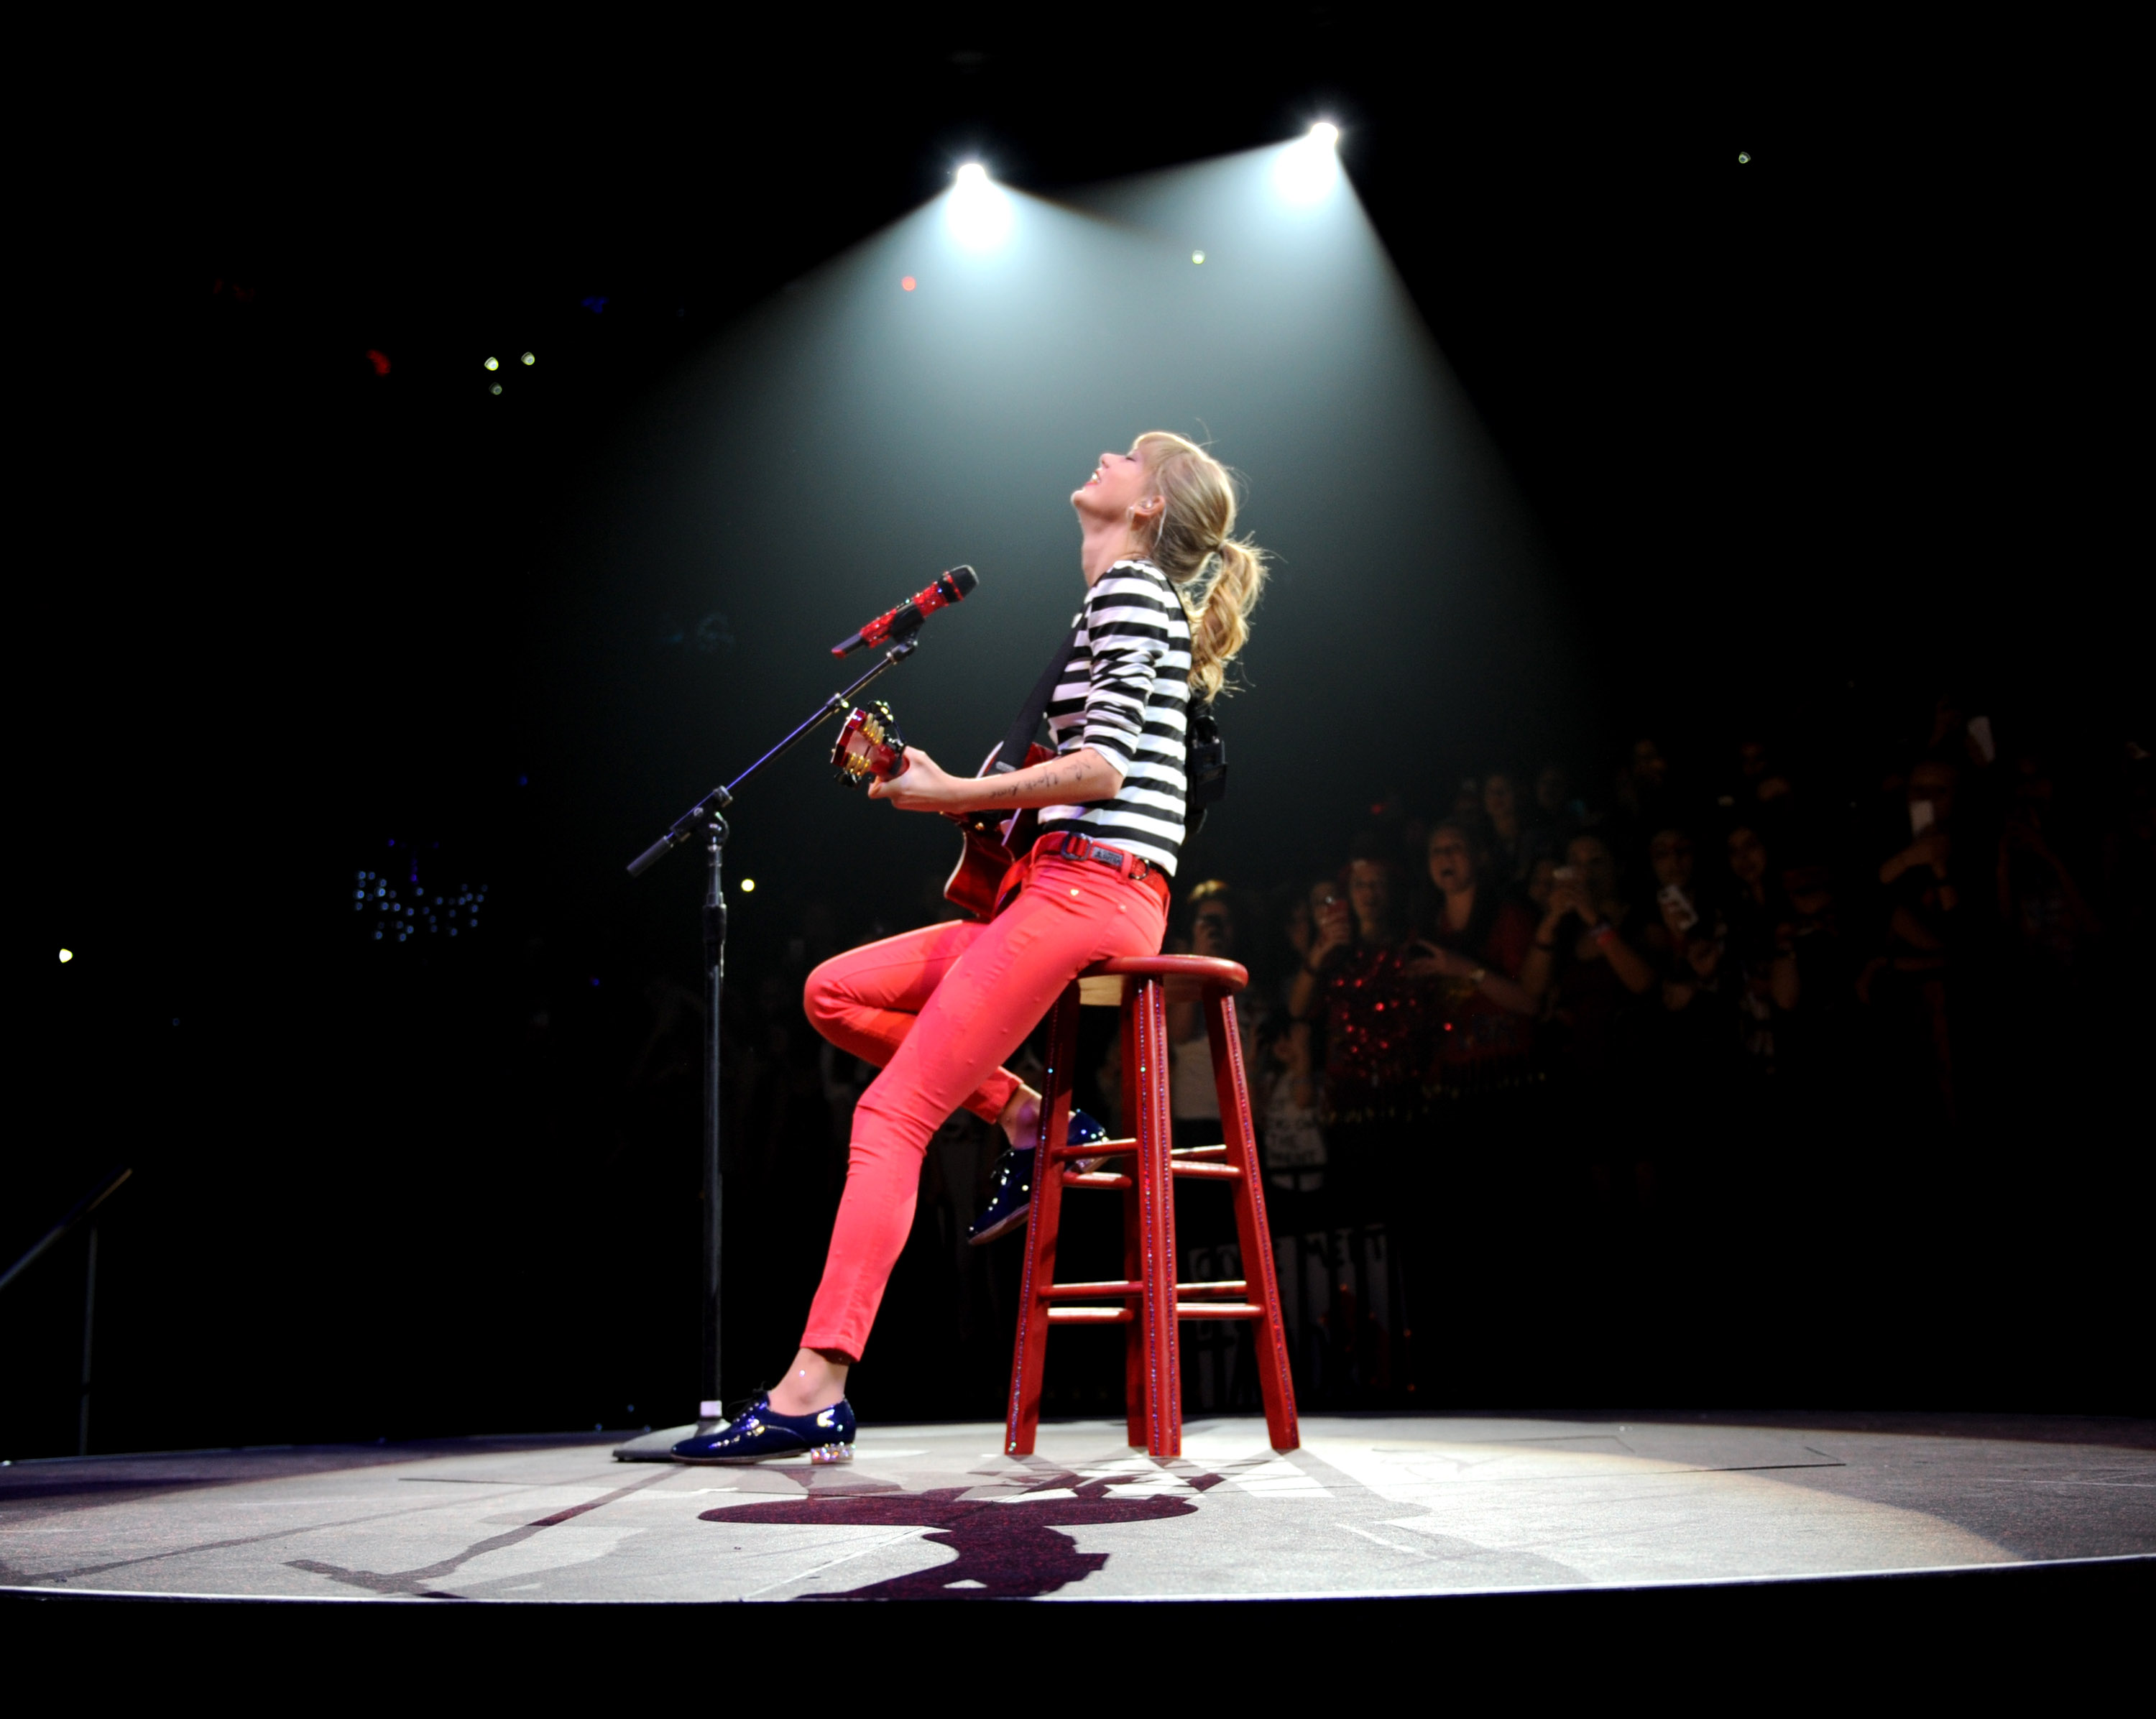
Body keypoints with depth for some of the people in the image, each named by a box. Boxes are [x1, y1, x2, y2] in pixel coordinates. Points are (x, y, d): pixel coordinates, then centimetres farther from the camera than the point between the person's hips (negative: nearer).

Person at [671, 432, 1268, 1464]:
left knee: (891, 1116, -15)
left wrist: (948, 794, -9)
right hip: (1062, 888, 10)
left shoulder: (1129, 586, -3)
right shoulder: (1116, 604, 26)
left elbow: (1102, 767, -15)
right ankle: (1022, 1114, 6)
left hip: (1092, 890, -10)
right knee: (834, 993, 9)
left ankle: (814, 1392, -19)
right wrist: (947, 787, 13)